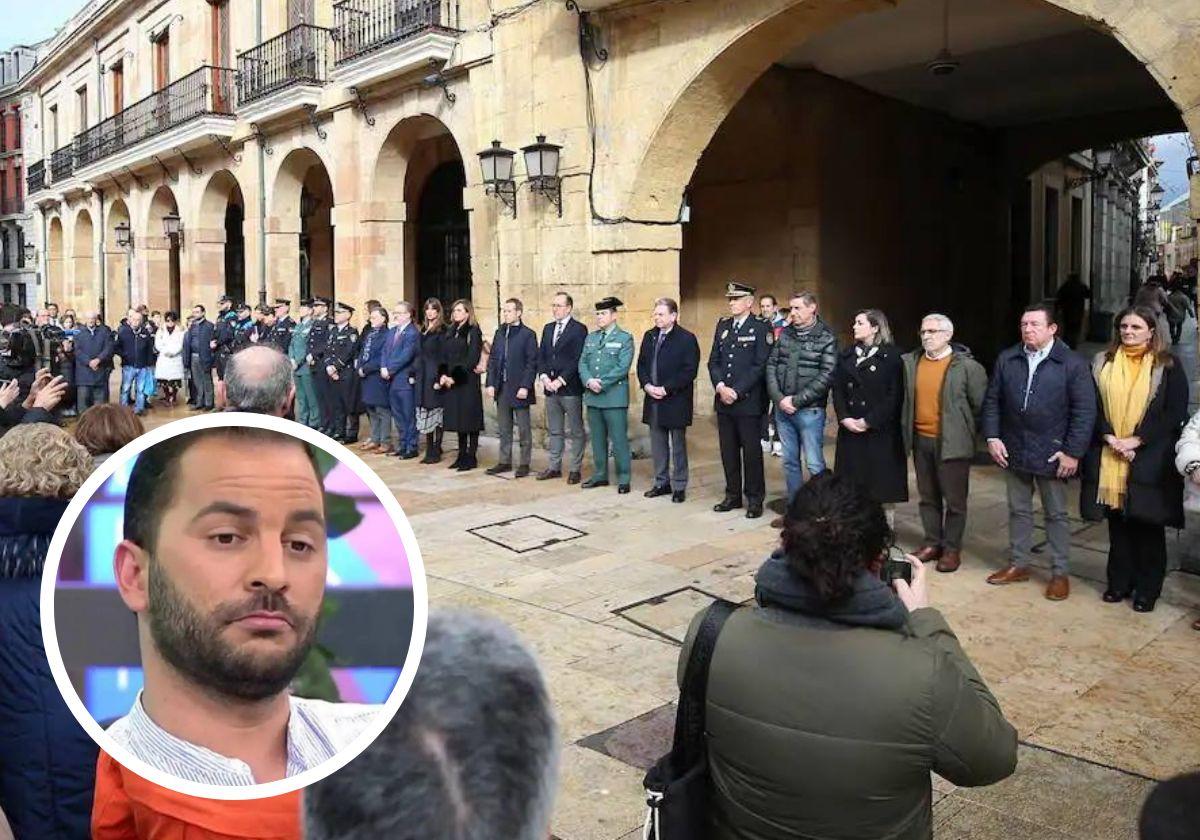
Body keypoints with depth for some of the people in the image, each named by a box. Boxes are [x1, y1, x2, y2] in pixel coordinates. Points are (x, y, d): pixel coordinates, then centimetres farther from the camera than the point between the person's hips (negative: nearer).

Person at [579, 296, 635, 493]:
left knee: (619, 439, -3)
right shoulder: (590, 338, 15)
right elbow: (582, 363, 9)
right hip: (592, 396, 6)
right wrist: (589, 381, -10)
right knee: (597, 439, 12)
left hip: (614, 397, -6)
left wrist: (602, 382, -16)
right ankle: (599, 475, 22)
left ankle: (624, 479, 4)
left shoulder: (624, 338, -2)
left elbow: (622, 367, -12)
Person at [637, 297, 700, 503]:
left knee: (678, 445, 5)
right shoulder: (649, 336, 10)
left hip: (676, 401, -5)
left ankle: (679, 487, 14)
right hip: (653, 401, 5)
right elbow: (641, 364, 12)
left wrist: (666, 389, -17)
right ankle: (661, 483, 23)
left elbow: (689, 371, -14)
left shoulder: (687, 339, -8)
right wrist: (647, 385, -5)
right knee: (658, 445, 12)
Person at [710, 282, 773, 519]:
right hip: (724, 401, 5)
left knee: (751, 452, 2)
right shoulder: (722, 326, 12)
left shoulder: (761, 329, -5)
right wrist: (721, 386, -8)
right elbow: (713, 361, 9)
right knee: (728, 451, 11)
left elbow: (760, 366, -12)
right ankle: (732, 495, 23)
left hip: (749, 402, -5)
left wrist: (736, 391, -16)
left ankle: (754, 499, 13)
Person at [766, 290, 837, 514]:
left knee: (815, 465, -3)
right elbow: (771, 366, 7)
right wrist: (779, 399, -6)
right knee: (790, 461, 12)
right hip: (782, 409, 5)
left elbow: (826, 377, -12)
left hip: (809, 410, -5)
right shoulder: (784, 333, 9)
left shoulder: (826, 338, -6)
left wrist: (796, 400, -14)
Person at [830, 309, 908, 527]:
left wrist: (869, 421, -15)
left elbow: (895, 395, -10)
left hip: (880, 429, -5)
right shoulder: (846, 355, 12)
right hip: (850, 428, 5)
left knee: (882, 481, -1)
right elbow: (837, 389, 8)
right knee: (852, 481, 6)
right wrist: (845, 418, -7)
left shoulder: (891, 357, -4)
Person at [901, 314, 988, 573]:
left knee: (954, 499, 5)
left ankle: (952, 549, 17)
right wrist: (907, 427, 7)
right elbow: (904, 398, 12)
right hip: (921, 439, 5)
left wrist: (957, 421, -1)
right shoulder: (909, 362, 2)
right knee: (928, 497, 15)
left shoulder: (967, 366, -11)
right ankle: (931, 543, 27)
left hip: (952, 442, -4)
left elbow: (979, 404, -5)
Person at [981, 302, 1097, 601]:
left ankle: (1060, 573, 19)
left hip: (1052, 453, -4)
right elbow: (992, 401, 8)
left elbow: (1085, 411, -10)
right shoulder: (1007, 359, 3)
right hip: (1013, 450, 4)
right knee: (1018, 510, 15)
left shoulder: (1072, 363, -9)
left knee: (1056, 514, 8)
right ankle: (1018, 564, 28)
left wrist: (1073, 452, -14)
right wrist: (992, 437, -2)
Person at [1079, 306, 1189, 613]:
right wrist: (1109, 438, -9)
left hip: (1149, 459, -2)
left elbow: (1176, 412, -5)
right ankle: (1120, 582, 20)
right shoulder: (1102, 363, 9)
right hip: (1109, 459, 3)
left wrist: (1136, 440, -13)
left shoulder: (1168, 366, 1)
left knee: (1147, 525, 3)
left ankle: (1148, 588, 14)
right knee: (1117, 523, 8)